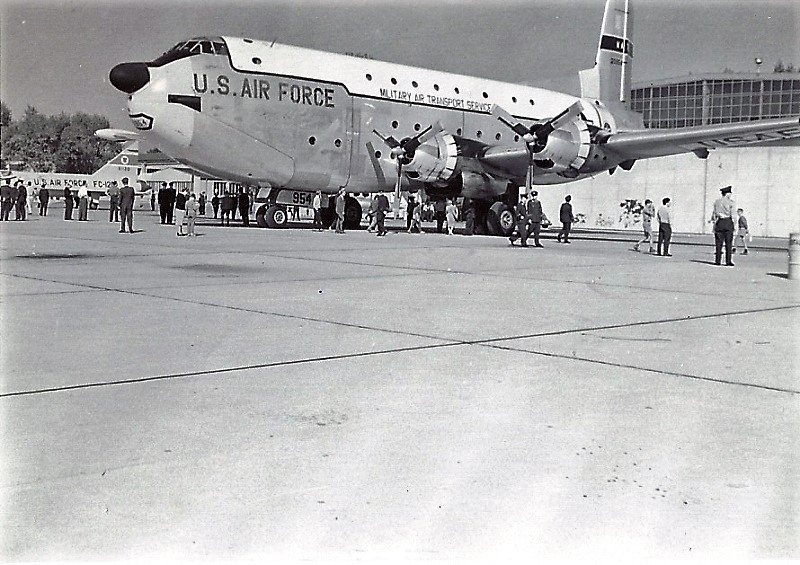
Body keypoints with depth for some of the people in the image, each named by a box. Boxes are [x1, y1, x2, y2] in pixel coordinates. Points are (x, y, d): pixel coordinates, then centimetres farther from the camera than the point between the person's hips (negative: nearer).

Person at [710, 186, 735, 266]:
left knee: (718, 243, 5)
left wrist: (713, 221, 11)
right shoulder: (731, 202, -3)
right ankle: (728, 261, 0)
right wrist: (734, 224, -3)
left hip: (719, 223, 3)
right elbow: (733, 215, -8)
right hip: (728, 222, -3)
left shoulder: (716, 201, 8)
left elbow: (713, 213, 7)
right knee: (728, 243, 1)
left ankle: (717, 261, 3)